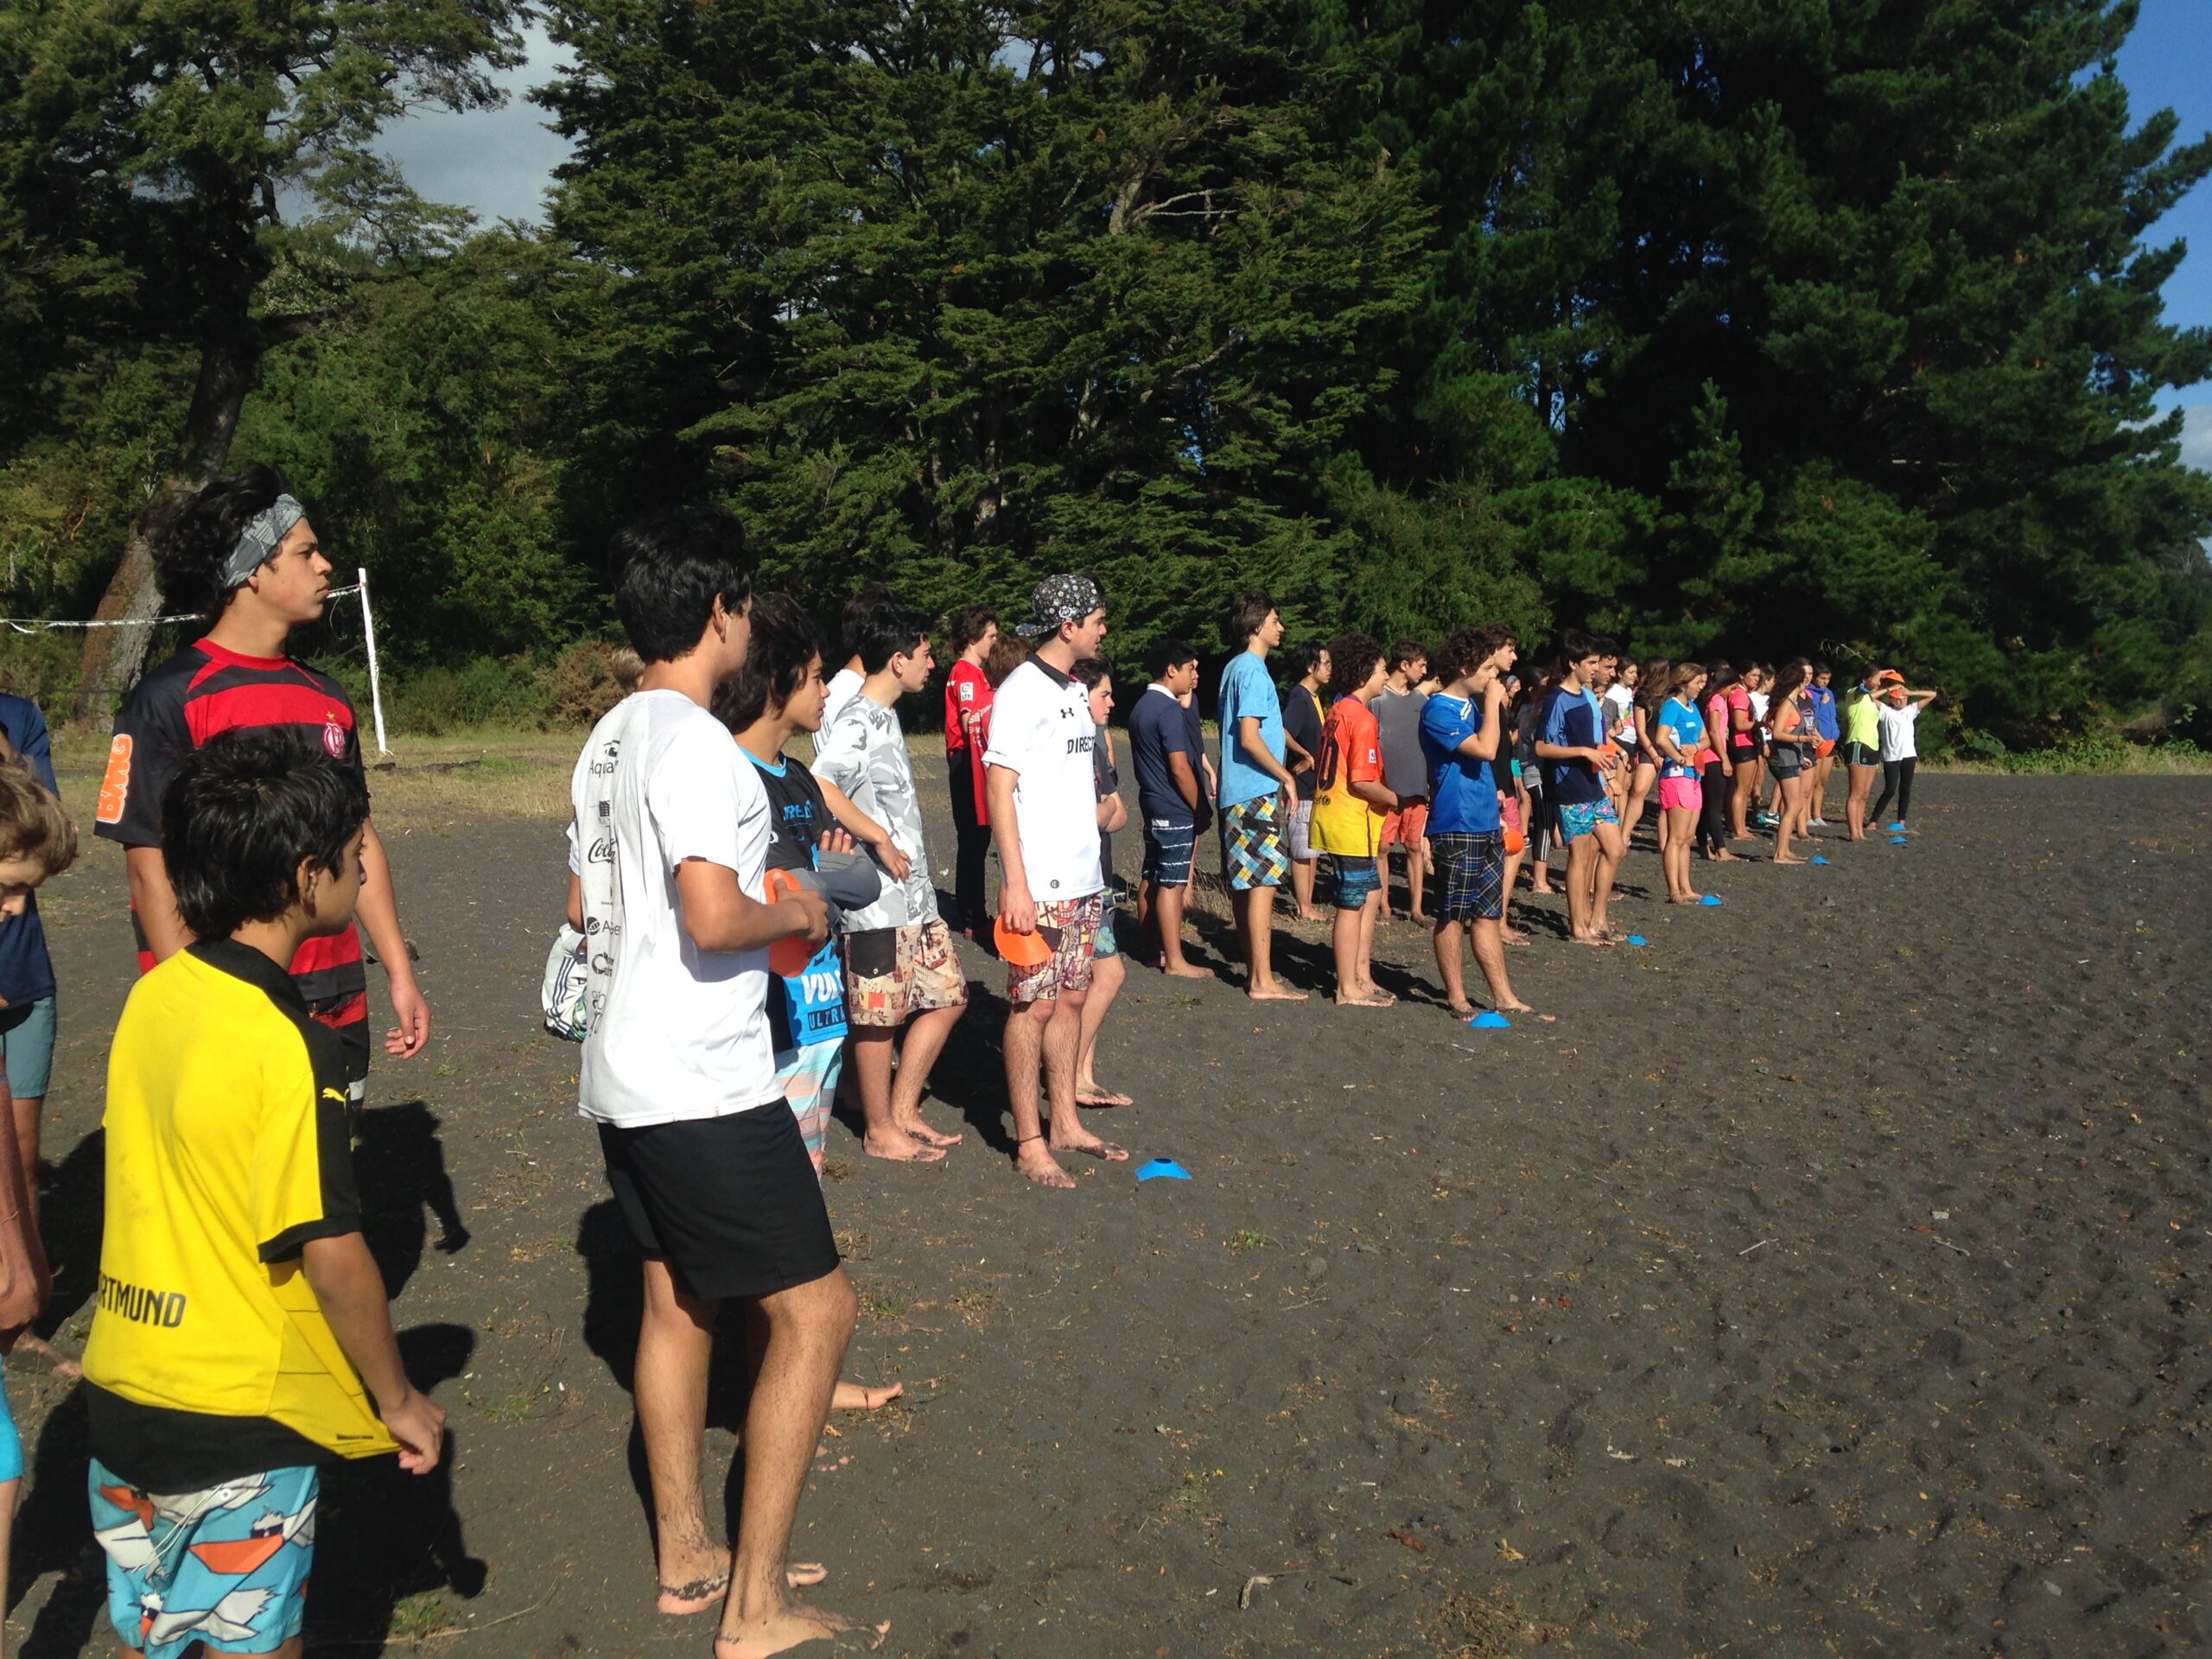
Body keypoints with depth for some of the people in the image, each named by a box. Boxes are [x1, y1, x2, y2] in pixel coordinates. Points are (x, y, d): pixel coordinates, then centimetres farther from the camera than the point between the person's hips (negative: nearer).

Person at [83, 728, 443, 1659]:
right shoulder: (292, 1048, -24)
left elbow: (165, 1188, 9)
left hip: (123, 1399, 7)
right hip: (242, 1422, -6)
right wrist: (400, 1401, -8)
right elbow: (332, 1255, -22)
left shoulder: (151, 996, -1)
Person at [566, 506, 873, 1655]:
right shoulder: (694, 744, -19)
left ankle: (684, 1559, 30)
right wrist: (795, 914, -9)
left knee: (674, 1297, 18)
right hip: (704, 1085, -10)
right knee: (814, 1307, -1)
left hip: (623, 1074, 10)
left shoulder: (607, 740, 11)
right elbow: (715, 921, -27)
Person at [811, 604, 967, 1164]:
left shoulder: (886, 718, 14)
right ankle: (881, 1132, 16)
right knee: (878, 1015, 2)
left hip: (915, 892, 10)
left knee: (947, 994, 14)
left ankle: (903, 1111, 25)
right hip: (878, 898, -10)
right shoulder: (858, 723, -16)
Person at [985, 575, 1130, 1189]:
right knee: (1035, 1005, -2)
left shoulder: (1073, 690, 14)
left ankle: (1065, 1122, 23)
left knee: (1071, 998, 13)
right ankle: (1030, 1142, 6)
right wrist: (1016, 884, -20)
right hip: (1040, 885, -8)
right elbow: (999, 790, -16)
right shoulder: (1021, 692, -12)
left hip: (1083, 880, 8)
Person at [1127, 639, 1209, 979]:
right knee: (1172, 884, -6)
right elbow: (1180, 769, -19)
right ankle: (1174, 961, -3)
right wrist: (1199, 809, -10)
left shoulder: (1141, 707, 13)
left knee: (1151, 879, 14)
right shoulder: (1170, 710, -17)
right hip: (1176, 810, -9)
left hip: (1151, 805, 9)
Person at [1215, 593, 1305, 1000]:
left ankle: (1254, 970, 20)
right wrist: (1286, 777, -12)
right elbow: (1250, 738, -21)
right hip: (1257, 793, -10)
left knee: (1247, 883, 12)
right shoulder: (1253, 670, -14)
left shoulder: (1236, 668, 17)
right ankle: (1263, 981, -6)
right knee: (1263, 882, -8)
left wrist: (1281, 776, 20)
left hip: (1239, 793, 10)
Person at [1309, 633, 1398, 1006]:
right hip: (1351, 824, -9)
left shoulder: (1336, 712, 13)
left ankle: (1361, 976, 22)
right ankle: (1349, 989, 6)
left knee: (1371, 895, 17)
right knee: (1352, 905, -1)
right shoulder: (1363, 718, -16)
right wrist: (1394, 799, -7)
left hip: (1331, 817, 9)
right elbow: (1362, 781, -22)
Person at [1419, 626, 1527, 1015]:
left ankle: (1503, 997, 14)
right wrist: (1492, 701, -14)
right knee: (1453, 917, 2)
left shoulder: (1472, 704, 14)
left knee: (1487, 914, 11)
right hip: (1456, 829, -9)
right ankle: (1456, 996, 11)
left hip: (1486, 826, 9)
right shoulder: (1438, 711, -13)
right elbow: (1486, 749, -21)